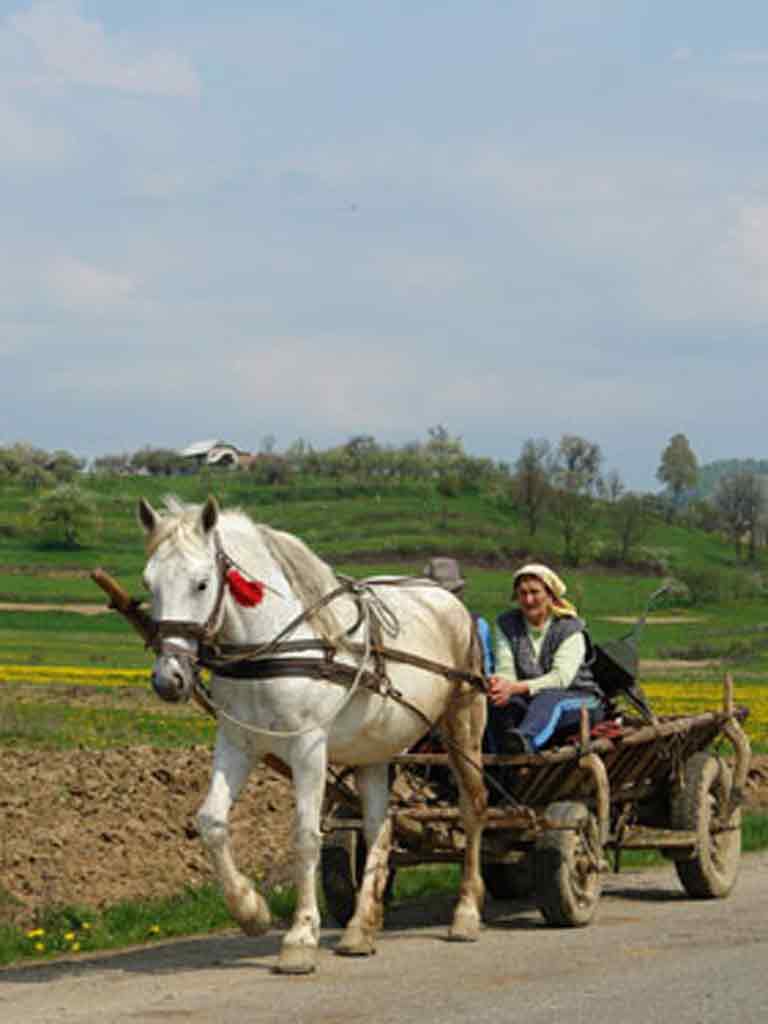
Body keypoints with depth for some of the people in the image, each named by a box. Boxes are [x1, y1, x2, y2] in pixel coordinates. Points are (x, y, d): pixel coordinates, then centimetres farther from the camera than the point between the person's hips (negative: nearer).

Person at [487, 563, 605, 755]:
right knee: (501, 702, -29)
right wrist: (500, 683, -34)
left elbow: (561, 677, -22)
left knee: (548, 698, -39)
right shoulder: (506, 625, 6)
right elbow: (505, 669, -6)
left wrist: (515, 687, -37)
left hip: (579, 698, -4)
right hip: (530, 702, 4)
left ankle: (525, 739, -70)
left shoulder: (570, 628, -7)